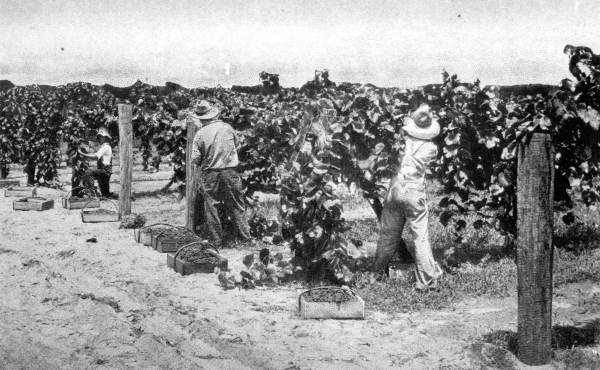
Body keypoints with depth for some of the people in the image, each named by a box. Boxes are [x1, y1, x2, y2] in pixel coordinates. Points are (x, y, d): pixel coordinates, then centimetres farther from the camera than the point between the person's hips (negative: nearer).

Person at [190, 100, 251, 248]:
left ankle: (216, 241, 12)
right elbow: (236, 146, 12)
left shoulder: (200, 134, -9)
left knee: (211, 207, 9)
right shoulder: (228, 128, -2)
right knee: (236, 205, 12)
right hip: (230, 171, 2)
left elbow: (195, 159, -9)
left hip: (209, 174, -2)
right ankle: (244, 236, 16)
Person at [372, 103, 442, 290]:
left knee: (388, 233, 16)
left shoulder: (407, 139, 0)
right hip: (414, 193, -3)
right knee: (421, 236, 2)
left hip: (396, 189, 3)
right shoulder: (431, 148, -3)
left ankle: (380, 271, 30)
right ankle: (426, 279, 3)